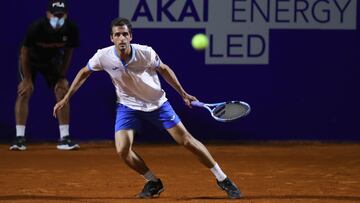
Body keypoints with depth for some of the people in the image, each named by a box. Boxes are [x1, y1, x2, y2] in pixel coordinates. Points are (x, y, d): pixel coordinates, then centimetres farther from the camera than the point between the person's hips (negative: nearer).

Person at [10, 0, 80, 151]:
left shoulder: (71, 29, -26)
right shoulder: (36, 28, -35)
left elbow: (68, 52, -8)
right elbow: (25, 52, -22)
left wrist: (62, 76, -9)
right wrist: (27, 79, -18)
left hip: (53, 61, 3)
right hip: (31, 59, -3)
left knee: (62, 91, -9)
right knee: (24, 92, -16)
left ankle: (64, 139, -4)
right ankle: (19, 138, -15)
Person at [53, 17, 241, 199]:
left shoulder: (146, 53, -24)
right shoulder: (104, 56, -21)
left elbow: (164, 70, -2)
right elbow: (84, 73, -1)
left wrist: (183, 94, -2)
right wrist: (66, 99, -1)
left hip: (157, 102, -1)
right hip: (128, 106, 1)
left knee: (186, 140, -4)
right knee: (123, 150, -17)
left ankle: (222, 179, 7)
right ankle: (153, 182, 8)